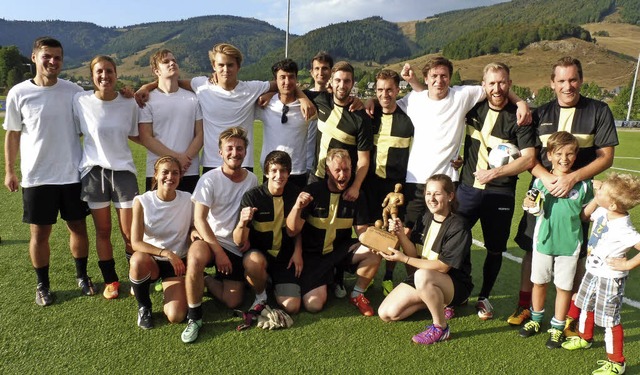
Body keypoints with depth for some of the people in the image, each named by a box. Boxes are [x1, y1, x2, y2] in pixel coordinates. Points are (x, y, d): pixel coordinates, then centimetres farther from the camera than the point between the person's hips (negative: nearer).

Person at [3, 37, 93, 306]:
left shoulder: (74, 91, -1)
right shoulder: (19, 93, -3)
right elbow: (12, 134, 5)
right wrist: (9, 170, 4)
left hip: (73, 174, 1)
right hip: (37, 177, -1)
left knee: (78, 227, 11)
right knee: (39, 233, 7)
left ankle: (82, 276, 30)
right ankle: (42, 285, 25)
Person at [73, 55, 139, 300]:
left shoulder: (129, 103, -3)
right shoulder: (80, 101, -5)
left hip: (123, 170, 0)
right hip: (93, 171, 0)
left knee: (130, 233, 1)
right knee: (103, 231, 10)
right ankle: (110, 280, 27)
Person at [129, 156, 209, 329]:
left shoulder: (188, 200, -8)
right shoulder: (142, 201, -12)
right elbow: (136, 243, -17)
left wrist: (193, 233, -17)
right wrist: (166, 253, -30)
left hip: (177, 263, 1)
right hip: (151, 261, 0)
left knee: (175, 317, -18)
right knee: (138, 259, -38)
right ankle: (144, 307, -8)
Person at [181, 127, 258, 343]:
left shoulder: (252, 180, 0)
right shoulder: (210, 179, -12)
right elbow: (199, 219, -16)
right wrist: (219, 251, -22)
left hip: (236, 246, 3)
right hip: (210, 240, -3)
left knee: (232, 302, -6)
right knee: (196, 257, -38)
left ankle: (207, 281, 26)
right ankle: (194, 317, -18)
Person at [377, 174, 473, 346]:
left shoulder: (458, 227, -19)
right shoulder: (426, 218, 2)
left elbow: (443, 266, -22)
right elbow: (414, 253, 0)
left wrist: (404, 259, -23)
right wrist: (401, 234, -19)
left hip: (455, 284, -7)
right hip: (421, 278, 7)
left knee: (422, 275, -40)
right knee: (386, 314, -4)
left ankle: (440, 327, -17)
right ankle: (437, 304, 13)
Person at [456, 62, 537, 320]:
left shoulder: (518, 117, -7)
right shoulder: (474, 108, 3)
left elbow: (529, 159, -14)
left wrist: (494, 173, -19)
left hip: (500, 193, -2)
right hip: (468, 187, 3)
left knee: (495, 249, 9)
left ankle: (484, 297, 28)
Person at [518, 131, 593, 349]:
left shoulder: (583, 184, -6)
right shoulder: (540, 181, -5)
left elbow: (586, 213, 3)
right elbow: (537, 211, 4)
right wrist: (529, 206, -17)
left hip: (569, 243, -1)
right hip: (543, 239, 1)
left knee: (564, 286, 9)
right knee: (539, 282, 16)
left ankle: (557, 327, 26)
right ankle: (536, 319, 36)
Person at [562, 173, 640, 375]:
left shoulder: (623, 229, -31)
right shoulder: (602, 211, -7)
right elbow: (585, 214, 13)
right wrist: (596, 198, -1)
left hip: (610, 279, -9)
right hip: (593, 271, 9)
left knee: (609, 320, 3)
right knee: (585, 306, 26)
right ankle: (585, 338, 49)